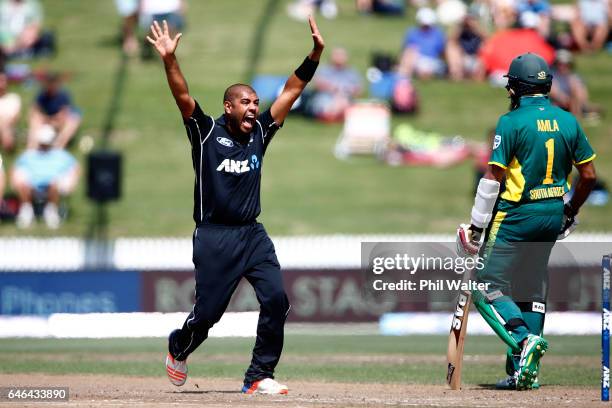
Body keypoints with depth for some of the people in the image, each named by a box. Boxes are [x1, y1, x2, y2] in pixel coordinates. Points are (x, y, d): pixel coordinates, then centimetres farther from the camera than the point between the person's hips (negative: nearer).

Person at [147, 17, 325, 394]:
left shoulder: (259, 132, 9)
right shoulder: (207, 132, -3)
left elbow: (292, 91, 6)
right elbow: (183, 98, -17)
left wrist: (316, 53, -2)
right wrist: (169, 60, -32)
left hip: (253, 234, 4)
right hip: (214, 236, -4)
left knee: (276, 299, -12)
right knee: (208, 311, 0)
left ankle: (259, 377, -4)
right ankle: (178, 348, 34)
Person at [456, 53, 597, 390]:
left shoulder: (512, 122, -11)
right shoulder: (568, 122, 5)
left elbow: (493, 177, -13)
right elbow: (589, 175, 8)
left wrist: (477, 225, -7)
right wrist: (570, 213, 22)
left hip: (515, 218, -6)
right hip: (552, 218, 6)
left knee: (487, 289, -1)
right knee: (532, 289, 16)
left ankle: (524, 339, -23)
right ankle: (526, 369, 13)